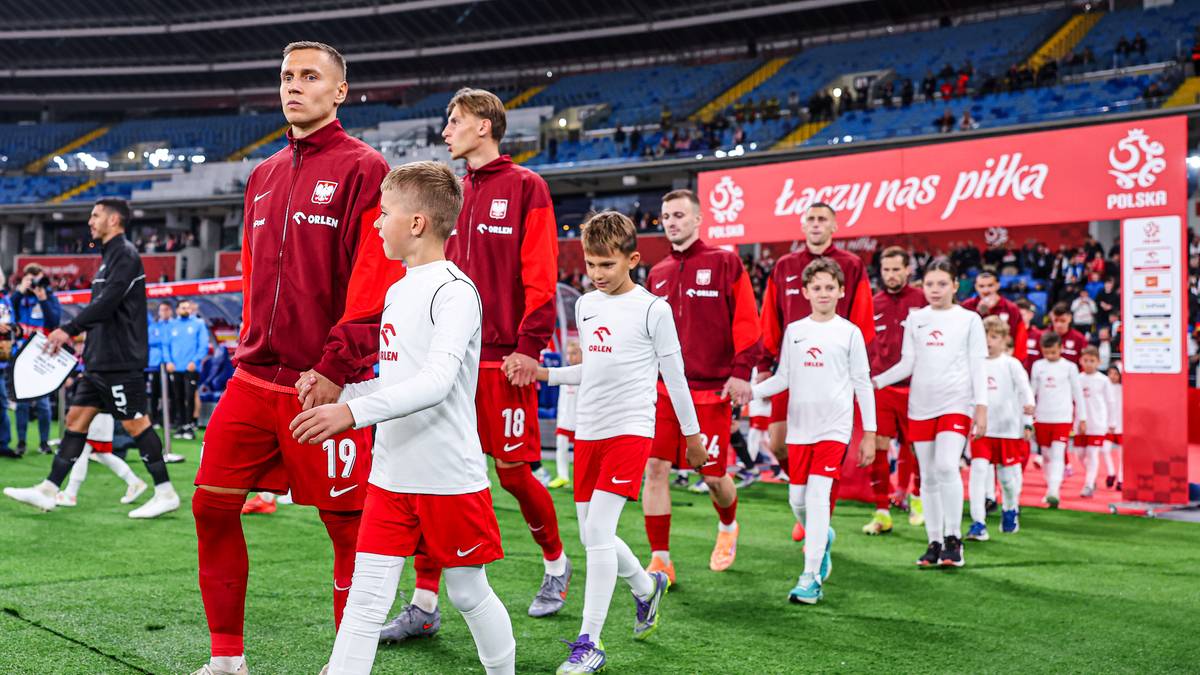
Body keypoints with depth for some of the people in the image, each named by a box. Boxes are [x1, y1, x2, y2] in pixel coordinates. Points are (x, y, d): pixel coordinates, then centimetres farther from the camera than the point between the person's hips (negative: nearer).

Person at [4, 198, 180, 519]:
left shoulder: (124, 255, -11)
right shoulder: (110, 255, 18)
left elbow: (106, 303, -22)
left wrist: (68, 330, -23)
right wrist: (71, 333, 18)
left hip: (120, 361, -10)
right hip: (99, 360, 10)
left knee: (135, 423, -7)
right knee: (76, 418, 8)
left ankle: (166, 493, -1)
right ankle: (48, 491, 9)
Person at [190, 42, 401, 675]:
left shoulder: (363, 169, -5)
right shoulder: (263, 176, 17)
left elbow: (376, 280, -13)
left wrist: (335, 368, -18)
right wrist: (251, 349, 16)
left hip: (325, 386, -7)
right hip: (253, 380, 7)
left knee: (346, 524, 1)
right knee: (212, 506, 5)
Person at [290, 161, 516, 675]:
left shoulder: (454, 291, -15)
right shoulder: (397, 291, 13)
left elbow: (437, 382, -27)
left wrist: (352, 412, -34)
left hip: (450, 477, -7)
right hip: (390, 477, 7)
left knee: (468, 593, 8)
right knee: (366, 598, 2)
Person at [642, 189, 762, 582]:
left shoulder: (724, 262, 0)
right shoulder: (657, 274, 13)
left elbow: (746, 322, -4)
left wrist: (741, 371, -11)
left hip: (711, 389, -4)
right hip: (664, 388, 4)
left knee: (713, 475, 4)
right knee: (655, 468, -7)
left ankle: (728, 528, 37)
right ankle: (660, 560, 1)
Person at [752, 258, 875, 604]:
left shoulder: (849, 332, 1)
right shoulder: (794, 331, 9)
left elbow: (863, 384, 3)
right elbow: (783, 378, 11)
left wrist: (869, 434, 1)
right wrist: (751, 390, -8)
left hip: (834, 428, -4)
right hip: (799, 428, 4)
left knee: (819, 497, -14)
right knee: (798, 499, 5)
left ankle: (811, 578, -13)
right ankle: (822, 539, 37)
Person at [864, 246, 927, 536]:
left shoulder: (921, 300, 0)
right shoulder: (873, 304, 8)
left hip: (913, 387, -2)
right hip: (879, 387, 2)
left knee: (916, 447, 9)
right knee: (877, 447, -5)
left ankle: (917, 497, 34)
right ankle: (882, 513, 1)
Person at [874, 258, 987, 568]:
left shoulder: (969, 319, 4)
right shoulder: (915, 319, 10)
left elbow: (978, 367, 3)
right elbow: (907, 364, 10)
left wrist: (981, 408, -4)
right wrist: (876, 381, -4)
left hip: (956, 404, -3)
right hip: (921, 406, 3)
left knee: (947, 466, -20)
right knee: (928, 477, 6)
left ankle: (953, 539, -10)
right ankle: (935, 542, 14)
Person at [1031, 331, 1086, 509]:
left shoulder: (1069, 367, 0)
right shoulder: (1038, 366, 6)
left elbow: (1077, 394, 5)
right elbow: (1032, 391, 12)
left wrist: (1082, 418, 6)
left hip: (1063, 418, -3)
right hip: (1042, 418, 3)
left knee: (1058, 454, -14)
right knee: (1046, 455, 11)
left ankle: (1054, 492, -23)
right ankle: (1050, 488, 23)